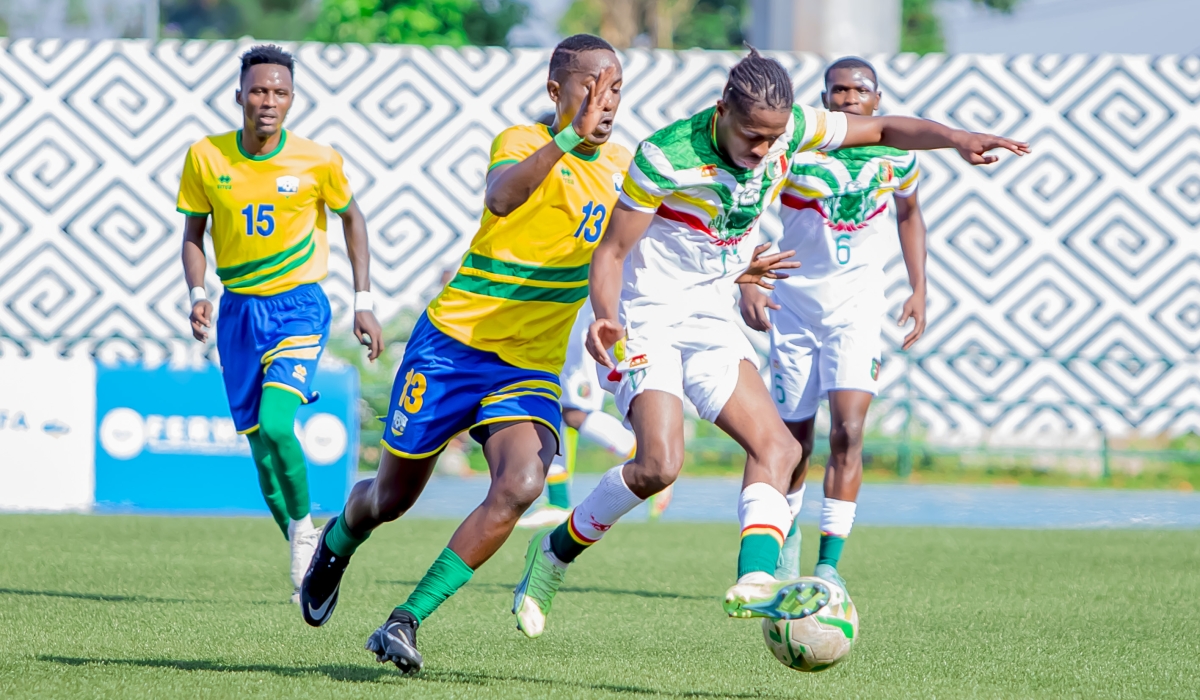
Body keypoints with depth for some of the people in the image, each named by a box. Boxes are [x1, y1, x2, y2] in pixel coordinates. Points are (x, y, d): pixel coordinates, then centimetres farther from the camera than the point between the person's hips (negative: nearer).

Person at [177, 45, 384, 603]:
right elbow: (193, 235, 7)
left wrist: (363, 301, 5)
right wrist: (198, 295, -10)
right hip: (239, 309, 3)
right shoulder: (205, 157, -4)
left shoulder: (318, 161, -8)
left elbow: (351, 218, 9)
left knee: (275, 425, -23)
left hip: (299, 305, -3)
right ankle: (306, 558, 20)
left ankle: (303, 526, 0)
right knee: (261, 448, 3)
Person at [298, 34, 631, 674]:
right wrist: (568, 136, -47)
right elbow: (500, 199, -37)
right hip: (455, 341, -4)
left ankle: (405, 623, -16)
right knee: (393, 497, 12)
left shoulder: (619, 165, 6)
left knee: (521, 485, -25)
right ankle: (338, 543, 50)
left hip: (534, 368, 4)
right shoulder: (522, 142, -13)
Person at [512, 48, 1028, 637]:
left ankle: (755, 580, -22)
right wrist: (606, 318, -36)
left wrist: (956, 139, -11)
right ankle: (555, 554, -2)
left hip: (712, 322, 7)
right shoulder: (667, 157, -23)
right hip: (647, 321, -7)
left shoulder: (790, 128, -7)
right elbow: (611, 252, -17)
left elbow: (883, 129, 6)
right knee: (659, 464, -22)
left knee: (775, 446, -11)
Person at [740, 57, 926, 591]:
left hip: (858, 304, 0)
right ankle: (787, 529, 38)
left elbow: (908, 212, 16)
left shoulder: (896, 154, -3)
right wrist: (746, 282, -16)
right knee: (794, 436, 8)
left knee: (848, 429, -17)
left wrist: (918, 289, 9)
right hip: (795, 301, 0)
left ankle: (830, 563, -15)